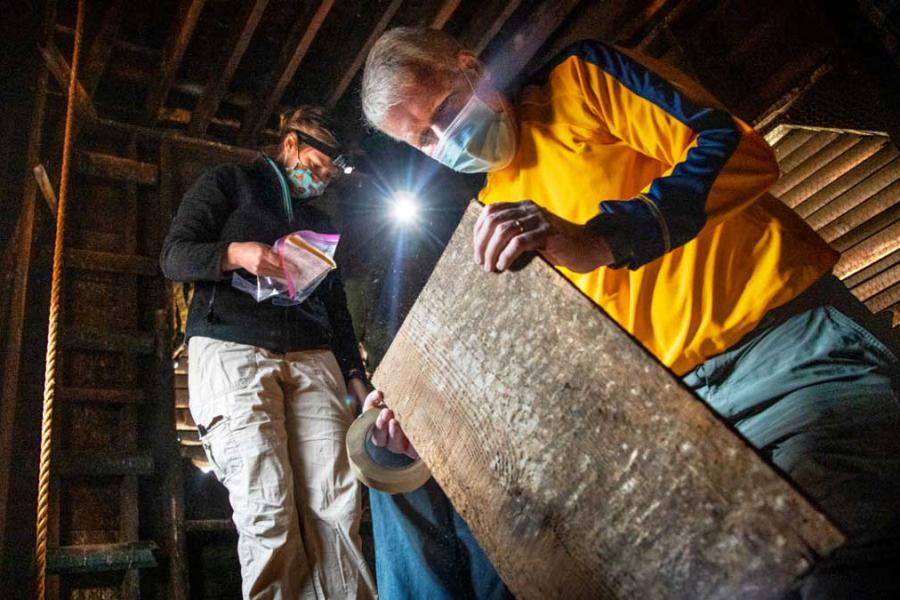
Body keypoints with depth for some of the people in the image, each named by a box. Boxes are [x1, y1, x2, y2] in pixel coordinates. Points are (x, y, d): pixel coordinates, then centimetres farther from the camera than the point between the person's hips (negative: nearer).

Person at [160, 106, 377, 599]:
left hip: (312, 358, 4)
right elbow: (174, 254, 5)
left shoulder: (318, 221, 29)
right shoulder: (229, 182, 16)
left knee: (336, 504, -9)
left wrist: (354, 374, 12)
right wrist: (235, 254, -15)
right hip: (232, 350, -4)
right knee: (268, 508, -13)